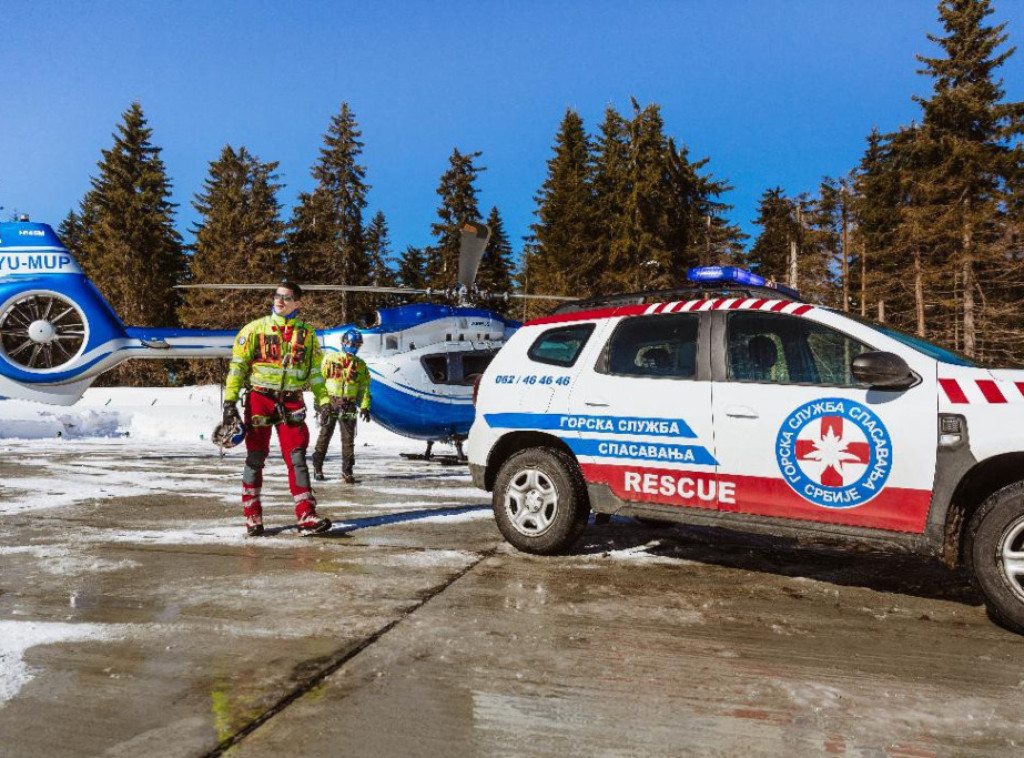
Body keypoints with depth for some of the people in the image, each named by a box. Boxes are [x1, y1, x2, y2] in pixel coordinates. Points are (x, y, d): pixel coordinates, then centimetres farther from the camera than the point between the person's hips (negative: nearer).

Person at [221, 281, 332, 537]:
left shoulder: (307, 335, 10)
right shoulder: (255, 328, 2)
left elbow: (315, 372, 15)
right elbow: (238, 365, 0)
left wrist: (324, 400, 5)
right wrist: (230, 400, -8)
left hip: (291, 403, 2)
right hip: (259, 400, -1)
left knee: (297, 458, -4)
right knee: (255, 458, 3)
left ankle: (306, 517, -4)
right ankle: (252, 516, 14)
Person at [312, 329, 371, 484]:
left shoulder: (360, 364, 12)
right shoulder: (330, 358, 5)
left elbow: (364, 387, 12)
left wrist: (365, 406, 1)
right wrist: (320, 403, -5)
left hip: (349, 406, 2)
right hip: (329, 403, -2)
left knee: (348, 438, 0)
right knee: (325, 435, 4)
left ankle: (347, 471, 6)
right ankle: (317, 467, 15)